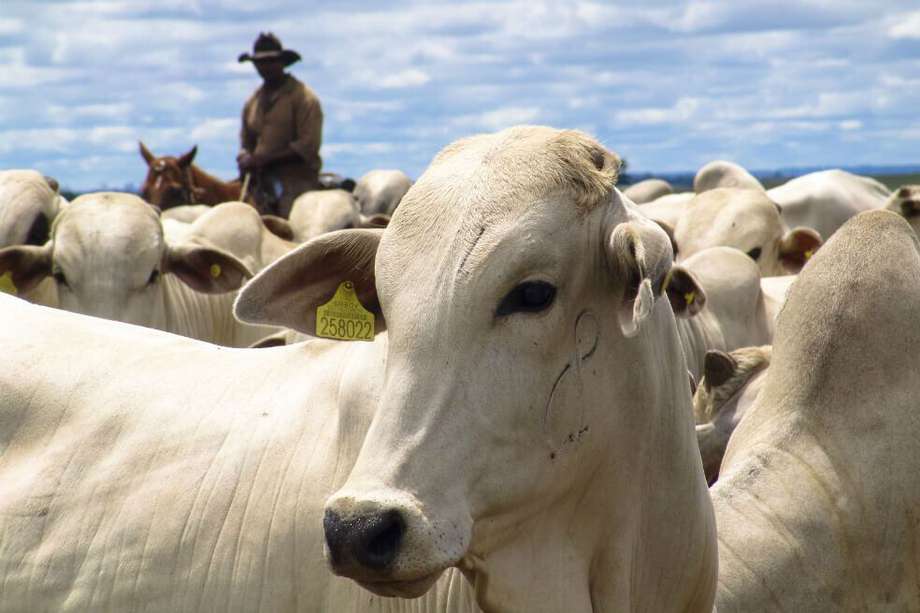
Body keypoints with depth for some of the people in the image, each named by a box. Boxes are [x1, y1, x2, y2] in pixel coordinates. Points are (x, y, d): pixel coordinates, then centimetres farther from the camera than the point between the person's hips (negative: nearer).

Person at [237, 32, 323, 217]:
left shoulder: (303, 97, -3)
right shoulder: (253, 102, 18)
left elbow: (309, 146, -12)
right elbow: (246, 143, 26)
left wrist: (265, 158, -17)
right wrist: (245, 160, 0)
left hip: (295, 180, -6)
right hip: (261, 183, 6)